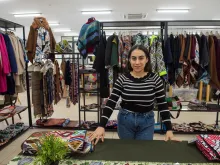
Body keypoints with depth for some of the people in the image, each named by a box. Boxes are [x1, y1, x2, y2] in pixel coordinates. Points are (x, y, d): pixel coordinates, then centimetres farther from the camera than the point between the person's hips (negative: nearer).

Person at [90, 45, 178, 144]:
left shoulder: (155, 79, -10)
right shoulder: (122, 79, -10)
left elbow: (162, 105, -7)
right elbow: (111, 102, -13)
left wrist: (169, 129, -12)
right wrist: (101, 126, -22)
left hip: (146, 121, 0)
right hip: (125, 120, 1)